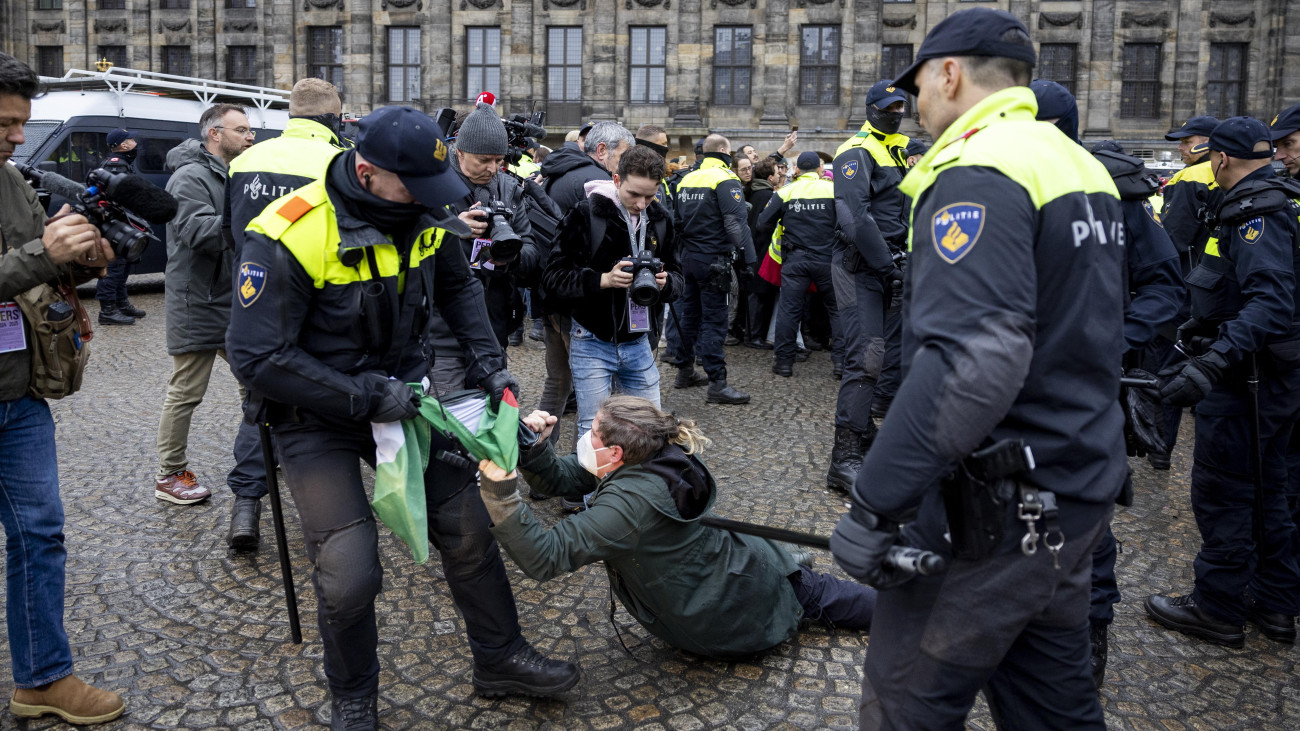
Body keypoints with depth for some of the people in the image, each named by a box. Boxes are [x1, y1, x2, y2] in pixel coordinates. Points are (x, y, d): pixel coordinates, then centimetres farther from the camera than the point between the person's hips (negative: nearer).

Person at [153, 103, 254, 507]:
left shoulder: (232, 176, 18)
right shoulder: (191, 177, -13)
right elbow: (196, 230, -27)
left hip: (236, 303, 9)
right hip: (199, 304, -9)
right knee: (186, 392, 0)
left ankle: (252, 464, 25)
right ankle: (170, 475, 13)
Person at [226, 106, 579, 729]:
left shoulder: (423, 215, -7)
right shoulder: (288, 238, -25)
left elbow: (458, 287, 12)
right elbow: (256, 358, -24)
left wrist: (487, 362, 1)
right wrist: (364, 397, -25)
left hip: (399, 396, 5)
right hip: (316, 417, -5)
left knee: (466, 526, 7)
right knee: (348, 577, -9)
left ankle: (498, 659, 30)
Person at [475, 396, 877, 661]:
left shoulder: (627, 504, -34)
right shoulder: (657, 457, -8)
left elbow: (546, 556, -38)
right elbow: (563, 476, -1)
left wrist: (500, 489, -47)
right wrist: (534, 446, -19)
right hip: (750, 567, 7)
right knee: (818, 592, 29)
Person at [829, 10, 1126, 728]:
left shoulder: (979, 172, -18)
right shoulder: (1080, 165, 13)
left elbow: (972, 363, -30)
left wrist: (874, 507, -26)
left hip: (1002, 504, -9)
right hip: (1077, 484, 10)